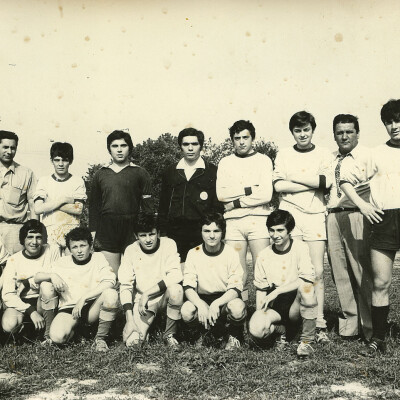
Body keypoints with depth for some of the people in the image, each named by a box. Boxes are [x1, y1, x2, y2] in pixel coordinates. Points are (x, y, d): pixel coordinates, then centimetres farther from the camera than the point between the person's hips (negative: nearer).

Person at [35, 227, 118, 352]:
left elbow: (109, 282, -16)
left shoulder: (98, 258, -1)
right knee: (57, 337, -29)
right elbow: (36, 278, 6)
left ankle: (101, 338, -11)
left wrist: (83, 299, -22)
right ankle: (72, 328, 10)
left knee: (111, 294, -32)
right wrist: (52, 276, -17)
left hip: (93, 308, -1)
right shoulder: (63, 263, 5)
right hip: (69, 308, 1)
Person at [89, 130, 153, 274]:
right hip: (106, 229, 2)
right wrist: (93, 231, 8)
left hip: (132, 229, -1)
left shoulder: (140, 173, 7)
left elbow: (147, 205, 4)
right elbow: (94, 205, 16)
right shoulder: (100, 174, 14)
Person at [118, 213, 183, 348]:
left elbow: (176, 275, -22)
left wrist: (147, 293, -26)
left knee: (176, 289, -35)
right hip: (142, 301, 1)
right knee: (131, 342, -19)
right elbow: (125, 286, -5)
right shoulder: (131, 251, -4)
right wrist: (129, 319, -15)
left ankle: (170, 334, -11)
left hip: (165, 297, -1)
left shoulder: (168, 244, -9)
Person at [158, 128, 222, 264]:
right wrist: (163, 231, 8)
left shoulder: (212, 172, 5)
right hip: (174, 233, 3)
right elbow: (163, 205, 16)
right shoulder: (170, 171, 15)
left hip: (201, 233, -2)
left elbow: (218, 206, 2)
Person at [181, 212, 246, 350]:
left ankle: (234, 336, 0)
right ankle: (214, 333, -1)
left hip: (225, 298, -1)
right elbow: (188, 287, -9)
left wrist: (216, 303, -31)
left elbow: (236, 289, -13)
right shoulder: (193, 254, -4)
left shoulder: (231, 253, -8)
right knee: (186, 310, -30)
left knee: (237, 307, -35)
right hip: (202, 300, 1)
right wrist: (200, 305, -29)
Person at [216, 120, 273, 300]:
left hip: (258, 219, -1)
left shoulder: (263, 160, 9)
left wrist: (236, 202, -4)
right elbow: (221, 194, 0)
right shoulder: (225, 162, 14)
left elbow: (266, 195, -4)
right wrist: (250, 190, -6)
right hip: (233, 221, 2)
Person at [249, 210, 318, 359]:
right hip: (275, 307, 2)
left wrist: (277, 291, -21)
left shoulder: (300, 248, -6)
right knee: (256, 329, -29)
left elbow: (307, 279, -19)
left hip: (296, 303, -2)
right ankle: (277, 327, 8)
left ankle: (307, 341, -19)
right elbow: (260, 289, 6)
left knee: (306, 287, -35)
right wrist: (260, 314, -9)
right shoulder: (264, 255, 3)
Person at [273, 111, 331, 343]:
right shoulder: (284, 155, 10)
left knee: (318, 272, -3)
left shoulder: (324, 155, 9)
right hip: (289, 216, 1)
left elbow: (327, 181, -9)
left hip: (315, 216, 0)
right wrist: (314, 182, -6)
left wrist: (293, 177, -7)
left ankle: (320, 323, 3)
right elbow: (279, 186, -3)